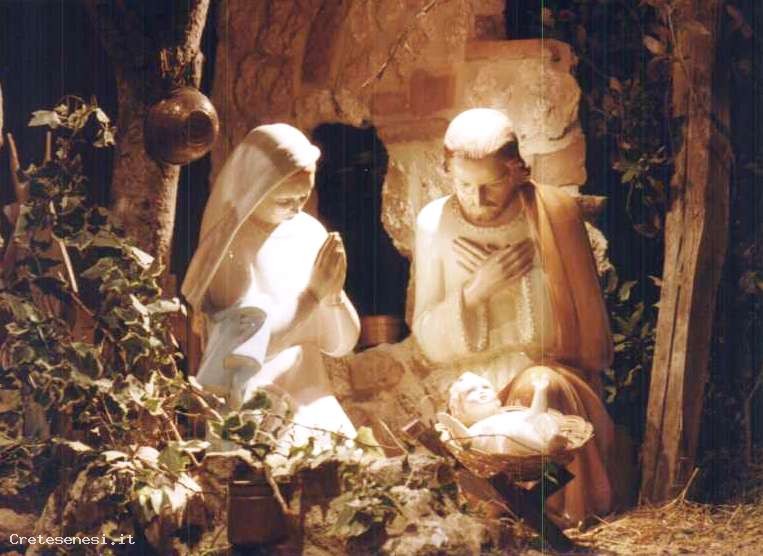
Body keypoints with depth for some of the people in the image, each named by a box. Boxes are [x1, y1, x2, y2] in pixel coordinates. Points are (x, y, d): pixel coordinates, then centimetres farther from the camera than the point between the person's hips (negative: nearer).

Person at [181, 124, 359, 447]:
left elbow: (341, 345, 5)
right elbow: (249, 347, -15)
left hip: (310, 399, 4)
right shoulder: (227, 243, -9)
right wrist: (313, 293, -16)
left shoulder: (309, 232, 3)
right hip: (248, 405, -4)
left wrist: (334, 292, -13)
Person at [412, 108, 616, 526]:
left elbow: (588, 312, 6)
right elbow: (429, 340, -1)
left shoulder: (556, 213, -3)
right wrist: (475, 290, -17)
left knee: (542, 392, -34)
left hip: (549, 369, 0)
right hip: (469, 376, 0)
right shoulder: (434, 222, 0)